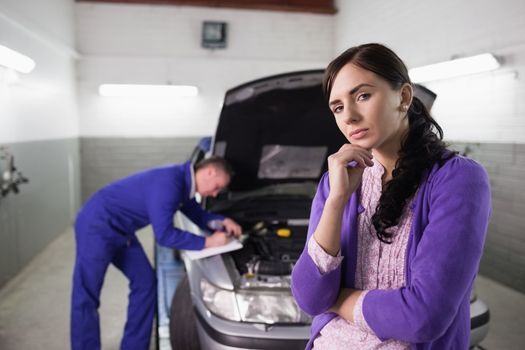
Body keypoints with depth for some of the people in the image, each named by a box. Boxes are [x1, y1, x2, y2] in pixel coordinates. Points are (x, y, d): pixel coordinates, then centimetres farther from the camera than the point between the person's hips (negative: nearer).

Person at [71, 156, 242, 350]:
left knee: (145, 283, 8)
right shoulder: (168, 183, -28)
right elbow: (164, 235, -29)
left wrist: (221, 222, -4)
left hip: (120, 231, 10)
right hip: (97, 226, -10)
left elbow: (198, 215, 14)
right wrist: (206, 242, -24)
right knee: (86, 297, -2)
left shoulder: (183, 184, 2)